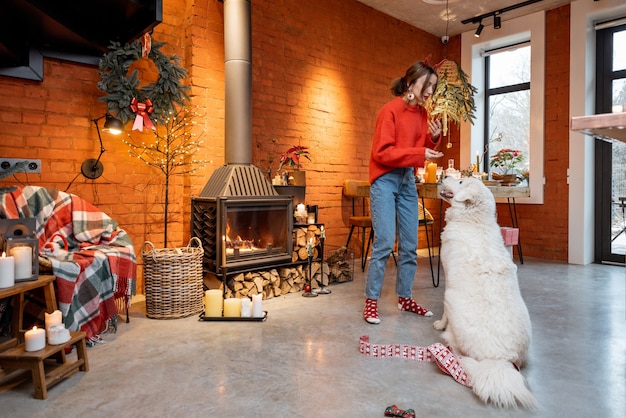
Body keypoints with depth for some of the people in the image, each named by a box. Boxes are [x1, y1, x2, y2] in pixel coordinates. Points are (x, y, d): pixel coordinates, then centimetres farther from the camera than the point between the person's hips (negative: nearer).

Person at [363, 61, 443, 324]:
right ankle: (371, 301, 1)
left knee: (410, 245, 8)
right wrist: (418, 154, -21)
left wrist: (433, 139, -4)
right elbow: (382, 153, -16)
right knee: (384, 243, -12)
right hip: (385, 180, -7)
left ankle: (405, 298, 20)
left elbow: (421, 150, 15)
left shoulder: (422, 113, 11)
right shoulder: (390, 110, -10)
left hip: (408, 180, 7)